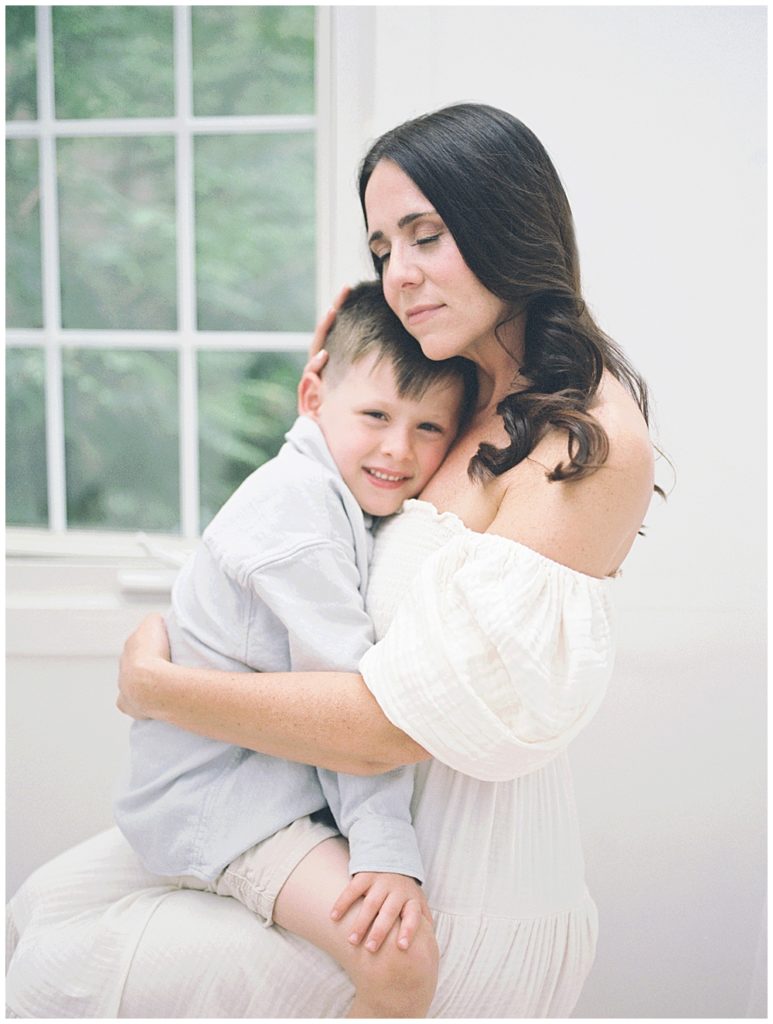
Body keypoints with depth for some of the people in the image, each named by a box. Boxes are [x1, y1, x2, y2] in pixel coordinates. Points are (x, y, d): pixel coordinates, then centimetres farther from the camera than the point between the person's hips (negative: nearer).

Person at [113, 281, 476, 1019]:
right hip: (212, 794, -10)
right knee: (402, 958, -23)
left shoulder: (353, 501, 12)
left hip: (282, 775, 10)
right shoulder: (296, 501, -19)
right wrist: (385, 848, -22)